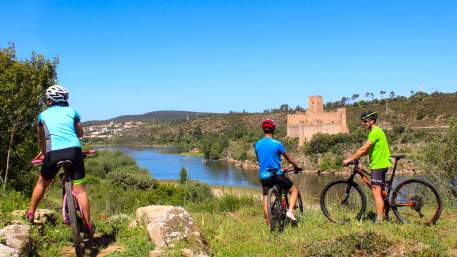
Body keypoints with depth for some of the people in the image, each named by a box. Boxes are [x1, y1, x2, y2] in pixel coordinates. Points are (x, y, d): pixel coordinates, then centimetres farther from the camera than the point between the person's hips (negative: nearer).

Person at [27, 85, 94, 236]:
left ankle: (30, 214, 35)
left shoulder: (43, 115, 18)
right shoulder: (72, 112, 16)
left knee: (42, 183, 25)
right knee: (79, 188, 2)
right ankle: (88, 225, 2)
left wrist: (44, 153, 45)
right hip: (74, 150, 0)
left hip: (53, 153, 1)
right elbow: (80, 134, 27)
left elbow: (41, 140, 29)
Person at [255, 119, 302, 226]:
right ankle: (290, 211, -6)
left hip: (264, 176, 4)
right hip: (277, 175, -4)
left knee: (266, 199, 9)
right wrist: (296, 166, 19)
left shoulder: (257, 144, 4)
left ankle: (269, 225, 11)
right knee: (294, 190, 12)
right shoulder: (277, 144, -10)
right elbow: (287, 157, 3)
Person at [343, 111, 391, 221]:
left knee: (376, 192, -11)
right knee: (380, 192, 16)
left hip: (378, 165, -11)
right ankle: (381, 216, 25)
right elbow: (368, 150, 19)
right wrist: (354, 157, 11)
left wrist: (349, 159, -18)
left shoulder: (375, 132, -16)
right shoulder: (377, 131, 17)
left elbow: (364, 149, -21)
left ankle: (379, 219, -11)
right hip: (382, 164, 11)